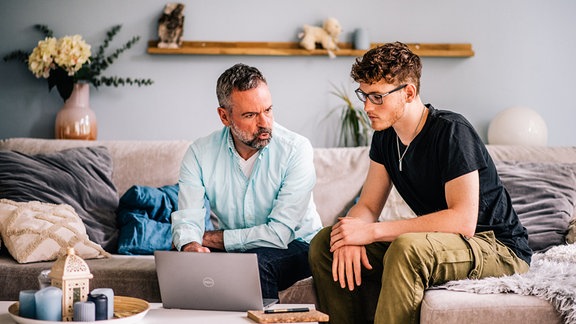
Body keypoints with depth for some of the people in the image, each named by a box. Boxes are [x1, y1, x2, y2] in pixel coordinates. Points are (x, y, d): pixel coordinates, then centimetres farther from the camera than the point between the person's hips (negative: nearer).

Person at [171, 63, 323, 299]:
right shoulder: (200, 153, -7)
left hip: (293, 246, -2)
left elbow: (280, 233, -22)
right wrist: (190, 245, -38)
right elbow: (187, 219, -13)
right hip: (232, 249, 3)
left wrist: (212, 238, -16)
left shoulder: (296, 149, -18)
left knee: (255, 263, -33)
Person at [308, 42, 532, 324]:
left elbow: (463, 221, -29)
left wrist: (373, 231, -28)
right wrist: (351, 237, -20)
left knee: (407, 248, -38)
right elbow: (367, 206, 6)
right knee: (324, 244, -3)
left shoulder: (452, 131, -20)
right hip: (437, 244, 8)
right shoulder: (385, 137, 4)